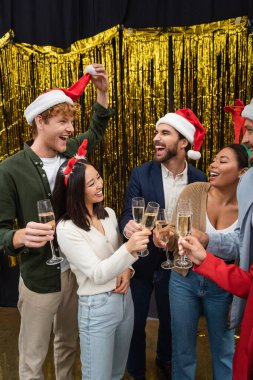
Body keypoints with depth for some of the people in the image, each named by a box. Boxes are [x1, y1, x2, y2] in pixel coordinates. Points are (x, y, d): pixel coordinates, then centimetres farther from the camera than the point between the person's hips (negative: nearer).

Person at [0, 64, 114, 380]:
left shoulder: (70, 153, -1)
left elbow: (96, 132, 17)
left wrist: (102, 91, 5)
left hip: (77, 270, 5)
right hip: (39, 278, -5)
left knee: (69, 344, 25)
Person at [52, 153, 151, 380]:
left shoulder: (109, 214, 2)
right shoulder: (67, 229, -18)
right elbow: (97, 274, -23)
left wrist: (126, 270, -7)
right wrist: (129, 248, -36)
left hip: (125, 299, 6)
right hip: (97, 307, -6)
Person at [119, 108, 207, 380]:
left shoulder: (198, 179, -9)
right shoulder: (140, 174, -13)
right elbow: (128, 215, -16)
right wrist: (128, 226, -38)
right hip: (141, 261, -1)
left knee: (169, 320, 23)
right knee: (135, 322, 13)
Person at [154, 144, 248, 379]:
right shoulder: (193, 192, -14)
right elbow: (174, 241, -10)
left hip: (222, 287, 0)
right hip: (184, 280, 0)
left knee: (224, 350, 20)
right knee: (182, 349, 17)